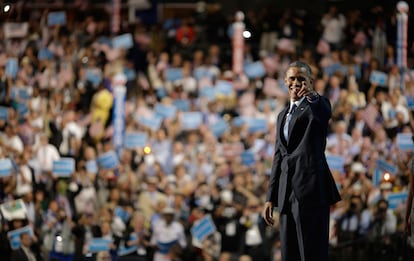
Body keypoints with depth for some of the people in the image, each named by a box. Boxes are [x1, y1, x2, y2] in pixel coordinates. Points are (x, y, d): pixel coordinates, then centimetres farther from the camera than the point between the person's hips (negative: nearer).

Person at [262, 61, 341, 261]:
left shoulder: (317, 105, 2)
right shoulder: (283, 115, 23)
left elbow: (325, 113, -25)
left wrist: (312, 96, -47)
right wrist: (271, 198, 18)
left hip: (311, 190, -7)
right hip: (287, 192, 7)